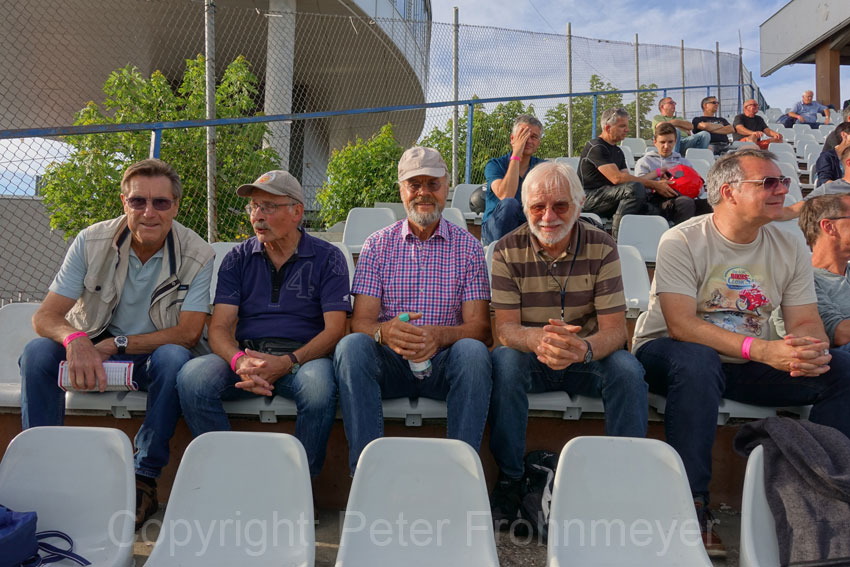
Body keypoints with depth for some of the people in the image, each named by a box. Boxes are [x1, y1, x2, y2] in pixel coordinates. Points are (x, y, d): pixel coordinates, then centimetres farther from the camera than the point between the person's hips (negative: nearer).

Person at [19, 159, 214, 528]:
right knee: (37, 352, -24)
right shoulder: (91, 242, -8)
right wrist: (75, 339, -36)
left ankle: (144, 480, -23)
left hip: (154, 356, -2)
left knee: (174, 358, -34)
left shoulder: (197, 255, -13)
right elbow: (45, 316, -12)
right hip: (92, 353, 2)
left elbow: (188, 334, -18)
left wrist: (115, 344, -24)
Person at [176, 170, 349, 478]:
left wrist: (286, 363, -21)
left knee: (319, 384, -36)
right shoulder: (238, 258, 13)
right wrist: (239, 361, -19)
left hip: (303, 355, -2)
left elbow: (334, 330, -4)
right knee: (192, 377, -27)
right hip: (246, 353, 3)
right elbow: (219, 328, 5)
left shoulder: (327, 258, 5)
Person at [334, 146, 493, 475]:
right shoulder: (378, 245, 9)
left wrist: (440, 335, -26)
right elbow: (361, 321, -1)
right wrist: (385, 332, -27)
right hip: (390, 363, 1)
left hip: (444, 362, 0)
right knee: (351, 345, -29)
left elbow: (480, 327, -3)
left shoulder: (467, 247, 6)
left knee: (472, 351, -32)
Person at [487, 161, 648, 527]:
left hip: (588, 359, 1)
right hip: (531, 360, 0)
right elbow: (504, 328, -15)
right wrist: (538, 339, -39)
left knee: (628, 369, -28)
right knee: (503, 361, -31)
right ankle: (509, 480, -15)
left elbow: (614, 328, -14)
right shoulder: (508, 251, -8)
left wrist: (582, 348, -39)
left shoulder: (601, 247, -7)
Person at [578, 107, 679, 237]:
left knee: (653, 210, -11)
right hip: (589, 198, -8)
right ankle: (618, 240, -29)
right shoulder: (595, 147, -8)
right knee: (635, 188, -30)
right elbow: (617, 178, -19)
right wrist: (654, 185, -16)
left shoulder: (618, 152, 22)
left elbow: (628, 179, 12)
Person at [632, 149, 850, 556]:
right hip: (666, 353, -5)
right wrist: (761, 349, -35)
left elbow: (807, 323, -1)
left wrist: (810, 349, -26)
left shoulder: (789, 248, 3)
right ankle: (690, 504, -29)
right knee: (697, 358, -39)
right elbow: (681, 325, -25)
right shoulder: (682, 242, -15)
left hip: (747, 367, 6)